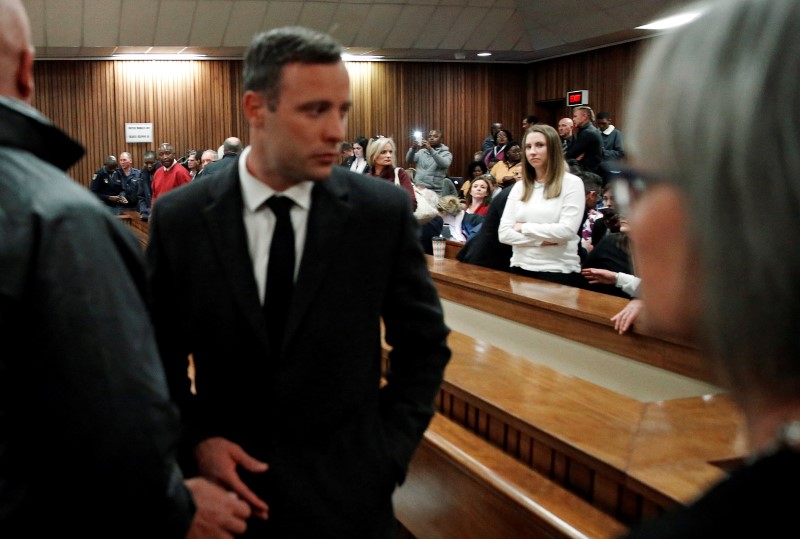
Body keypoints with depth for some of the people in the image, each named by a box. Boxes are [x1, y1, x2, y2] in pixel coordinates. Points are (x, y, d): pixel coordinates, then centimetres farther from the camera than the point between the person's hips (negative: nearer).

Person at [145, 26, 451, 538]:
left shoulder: (385, 211, -9)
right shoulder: (179, 218, -8)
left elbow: (424, 344, 2)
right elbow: (159, 353, 3)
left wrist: (391, 447, -4)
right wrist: (195, 441, -9)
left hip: (349, 490, 0)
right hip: (227, 482, 1)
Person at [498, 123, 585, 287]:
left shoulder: (571, 183, -3)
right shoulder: (519, 186, 9)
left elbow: (567, 230, -15)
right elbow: (504, 233, 0)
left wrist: (524, 227, -7)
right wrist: (541, 241, -12)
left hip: (558, 272, -4)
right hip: (521, 269, 4)